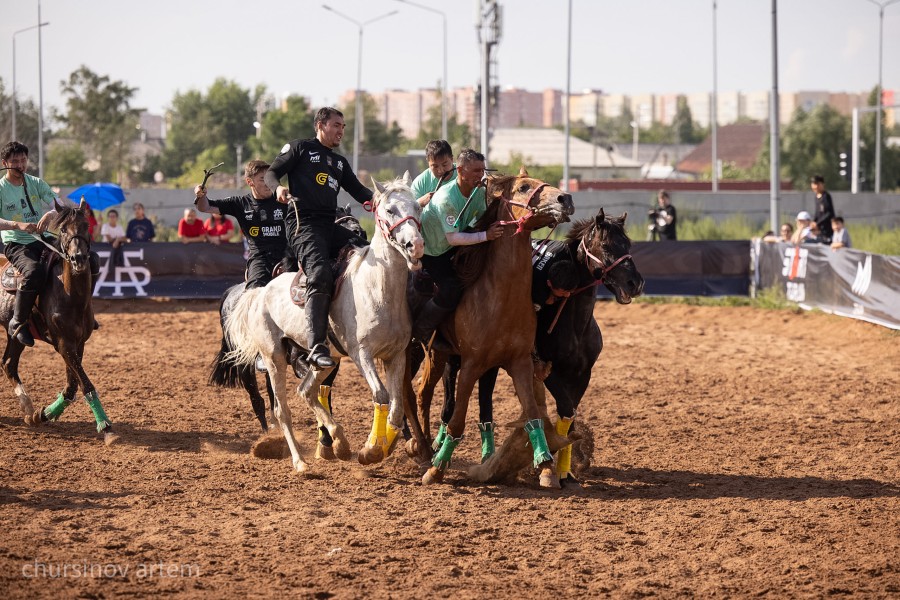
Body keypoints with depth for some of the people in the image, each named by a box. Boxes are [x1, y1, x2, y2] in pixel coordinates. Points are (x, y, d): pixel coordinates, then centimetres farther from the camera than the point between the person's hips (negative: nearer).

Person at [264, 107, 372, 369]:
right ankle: (317, 347, -36)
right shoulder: (300, 148, 9)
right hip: (303, 225, -8)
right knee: (321, 276, -27)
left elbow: (359, 192, 27)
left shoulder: (340, 162, 27)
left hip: (330, 226, 8)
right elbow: (271, 173, 5)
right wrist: (278, 188, -17)